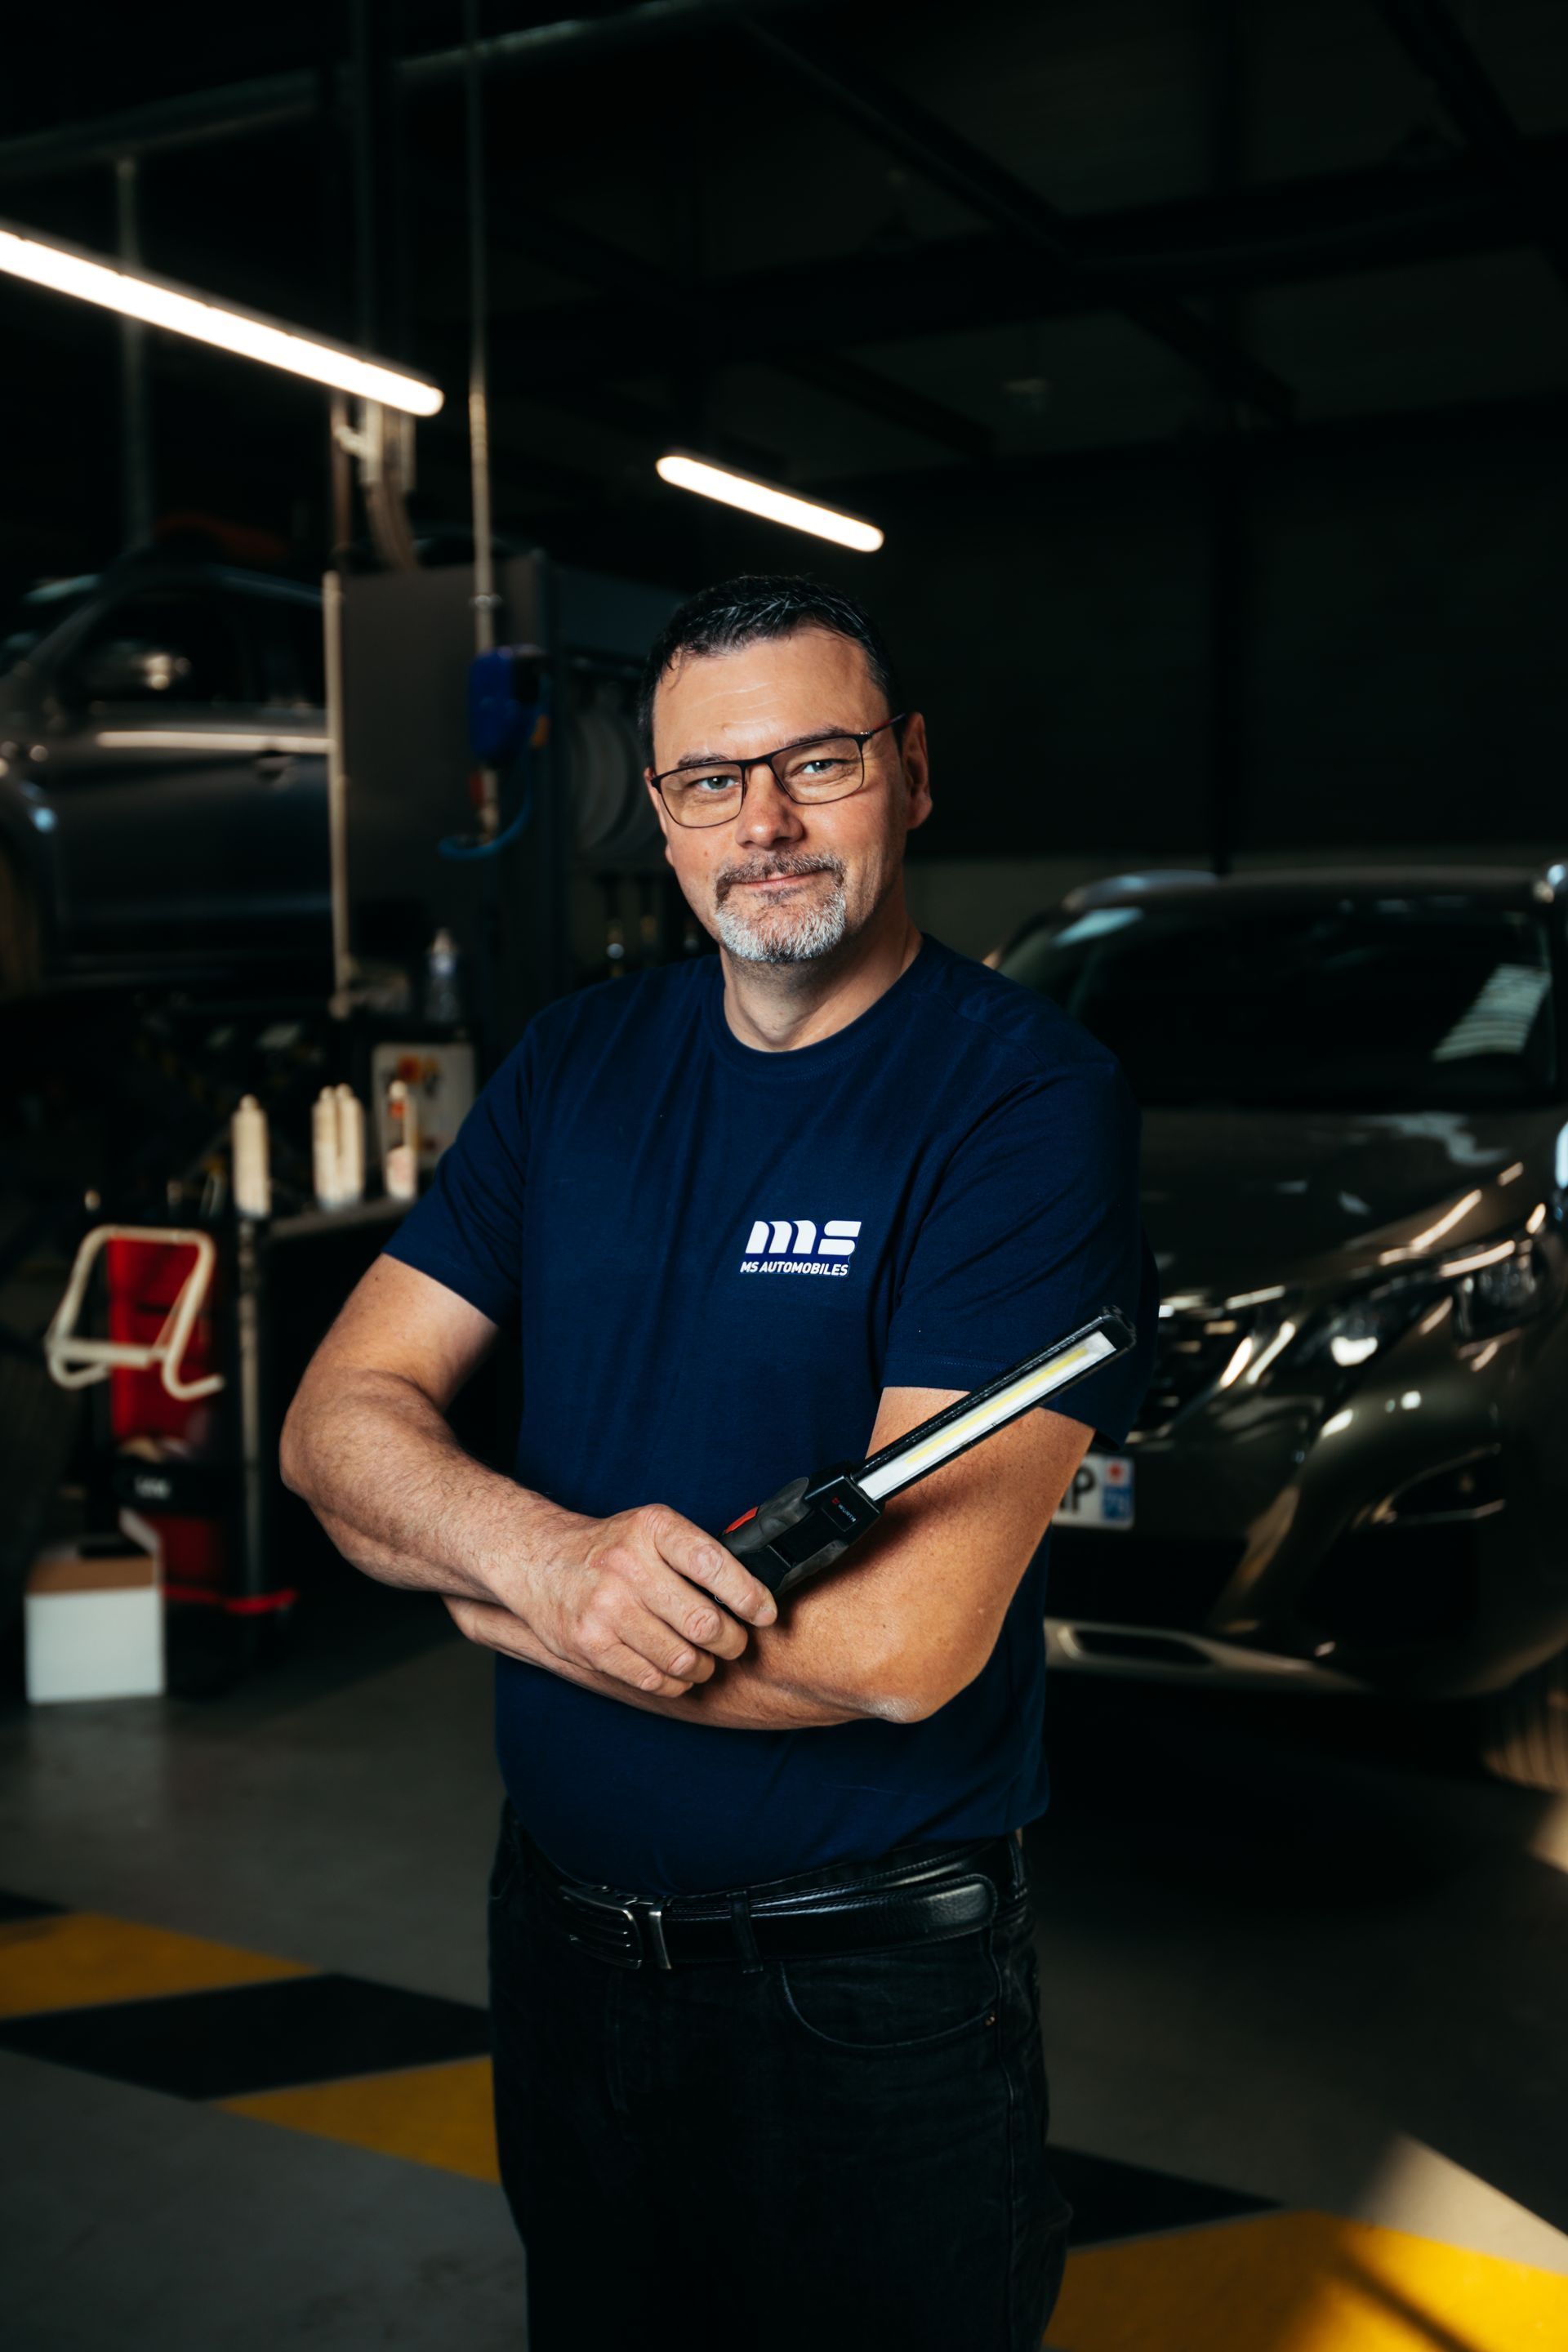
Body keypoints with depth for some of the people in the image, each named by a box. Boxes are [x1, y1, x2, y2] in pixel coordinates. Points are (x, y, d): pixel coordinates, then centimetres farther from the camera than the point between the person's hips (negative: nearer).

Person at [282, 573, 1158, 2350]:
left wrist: (483, 1595, -16)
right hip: (559, 1924, 6)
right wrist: (542, 1549, -25)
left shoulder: (1027, 1096, -19)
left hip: (869, 1988, -5)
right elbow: (341, 1416, -3)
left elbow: (902, 1638, -27)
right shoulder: (577, 1064, 0)